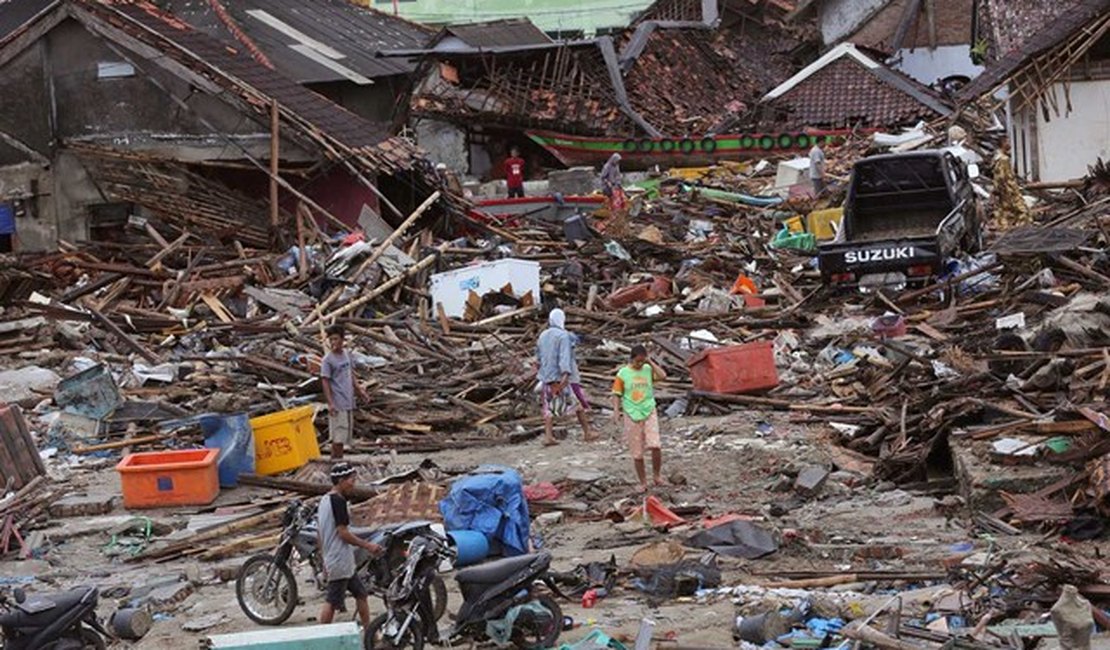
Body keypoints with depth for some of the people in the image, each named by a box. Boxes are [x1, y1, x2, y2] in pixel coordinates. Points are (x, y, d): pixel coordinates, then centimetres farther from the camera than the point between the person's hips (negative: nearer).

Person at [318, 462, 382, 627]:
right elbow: (343, 533, -20)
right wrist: (368, 545, -12)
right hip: (340, 562, -10)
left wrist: (325, 559, 23)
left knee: (361, 594, 16)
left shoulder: (324, 501, 14)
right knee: (332, 602, -6)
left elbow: (319, 533, 18)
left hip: (331, 559, 10)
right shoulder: (338, 501, -16)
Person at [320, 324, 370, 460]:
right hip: (338, 403, -7)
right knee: (338, 435, -6)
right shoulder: (327, 360, -12)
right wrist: (330, 403, -19)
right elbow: (325, 382, -13)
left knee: (345, 434, 12)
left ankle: (338, 460, 20)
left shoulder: (347, 354, 9)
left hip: (348, 402, 7)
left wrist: (359, 389, 13)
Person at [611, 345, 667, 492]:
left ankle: (656, 474, 7)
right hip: (632, 415, 0)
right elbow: (617, 394, 1)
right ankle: (643, 482, 15)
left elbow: (663, 376, -13)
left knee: (655, 445, -15)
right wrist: (616, 411, -11)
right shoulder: (623, 374, -1)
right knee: (637, 452, 4)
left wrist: (651, 363, -8)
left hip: (649, 412, 0)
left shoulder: (648, 369, 4)